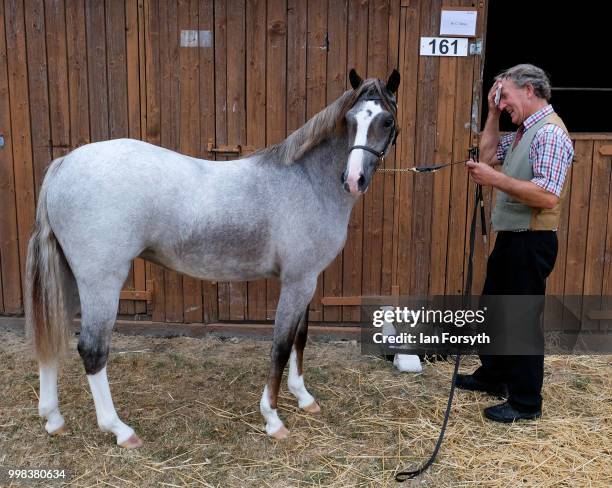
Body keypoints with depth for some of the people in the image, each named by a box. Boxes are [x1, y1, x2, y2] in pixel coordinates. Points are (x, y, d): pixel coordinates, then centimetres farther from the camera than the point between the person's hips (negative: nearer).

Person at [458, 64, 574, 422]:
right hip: (511, 238, 10)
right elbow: (489, 154, 20)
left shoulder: (550, 132, -19)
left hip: (531, 242, -10)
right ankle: (493, 376, 38)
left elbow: (548, 195, -28)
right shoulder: (524, 131, 11)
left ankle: (526, 402, 14)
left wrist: (494, 179, -25)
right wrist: (493, 113, 12)